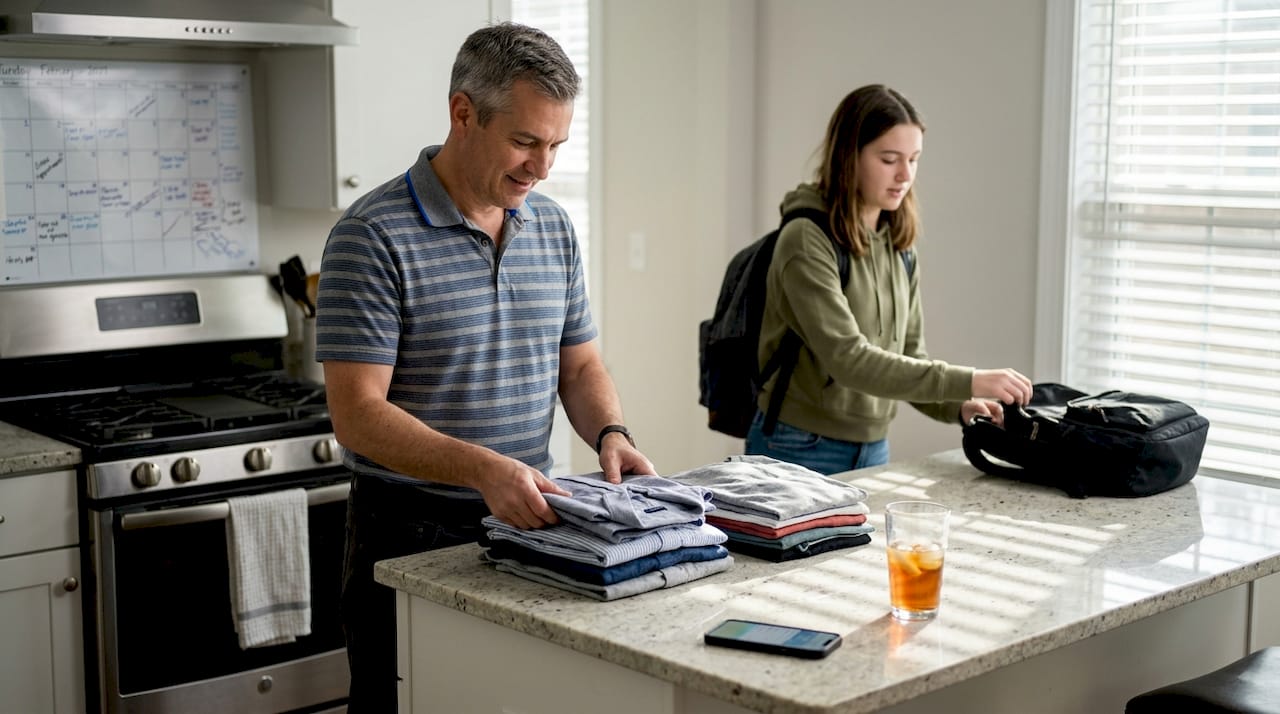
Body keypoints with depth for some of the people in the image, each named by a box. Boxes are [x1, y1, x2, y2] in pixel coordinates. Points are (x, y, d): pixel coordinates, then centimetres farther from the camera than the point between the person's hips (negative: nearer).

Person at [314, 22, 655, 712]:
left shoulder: (554, 228, 6)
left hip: (533, 521, 6)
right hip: (410, 531, -6)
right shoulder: (372, 236, -15)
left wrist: (610, 435, -8)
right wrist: (482, 469, -32)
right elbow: (358, 415, -19)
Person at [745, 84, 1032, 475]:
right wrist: (966, 382, -30)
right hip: (802, 452, -6)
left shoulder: (899, 246, 6)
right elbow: (848, 359, -25)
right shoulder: (807, 240, -16)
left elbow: (908, 355, 9)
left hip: (873, 450, 6)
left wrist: (958, 406, -10)